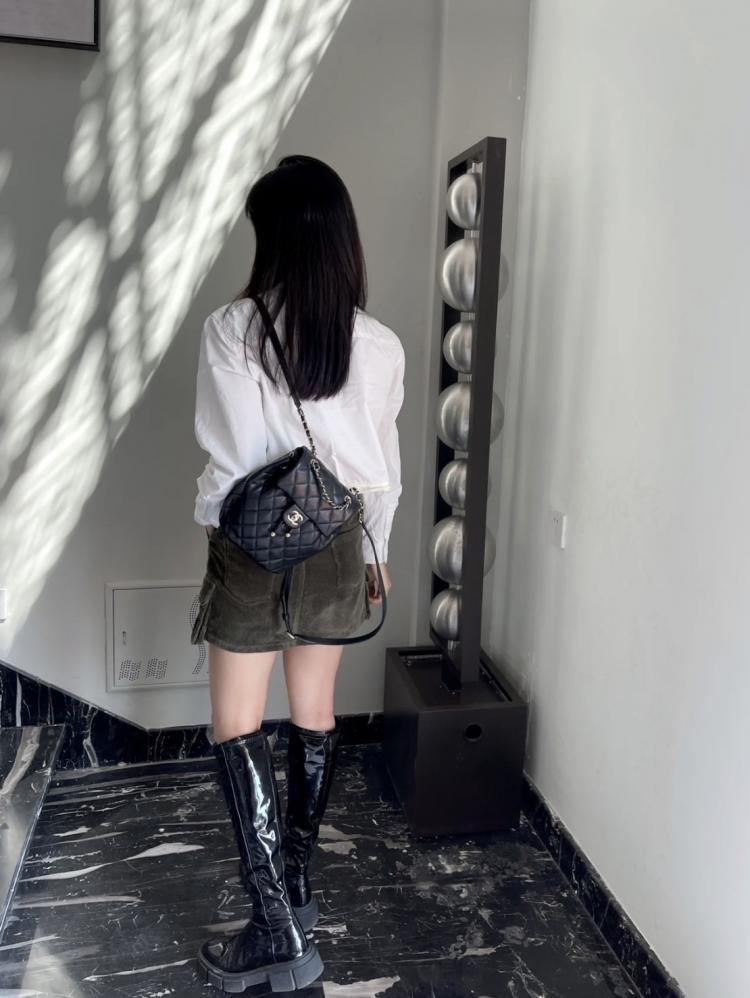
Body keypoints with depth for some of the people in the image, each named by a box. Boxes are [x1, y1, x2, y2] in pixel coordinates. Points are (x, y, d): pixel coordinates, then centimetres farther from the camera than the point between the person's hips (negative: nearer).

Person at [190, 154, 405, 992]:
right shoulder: (380, 346, -4)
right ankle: (296, 886, 35)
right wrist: (375, 551, 16)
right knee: (315, 716, 17)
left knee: (237, 731, 7)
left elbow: (227, 455, -7)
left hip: (251, 546, -3)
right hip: (336, 546, 4)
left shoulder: (229, 329, -13)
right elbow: (383, 466, 3)